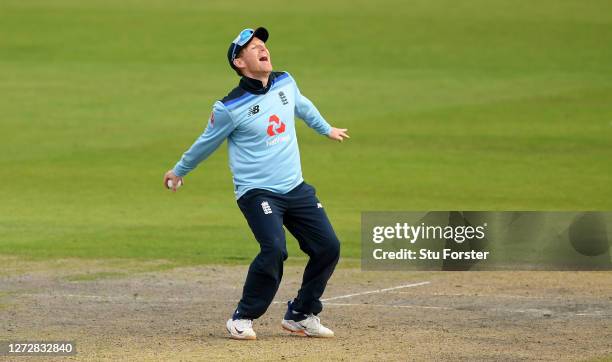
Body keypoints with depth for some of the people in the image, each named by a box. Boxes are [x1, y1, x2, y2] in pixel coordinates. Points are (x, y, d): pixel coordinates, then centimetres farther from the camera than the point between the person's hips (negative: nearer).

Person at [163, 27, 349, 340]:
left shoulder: (286, 83, 3)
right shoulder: (229, 108, -13)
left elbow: (303, 106, 26)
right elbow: (207, 143, 3)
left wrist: (326, 129, 42)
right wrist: (179, 171, 16)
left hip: (295, 188, 6)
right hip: (257, 192, -6)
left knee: (328, 247, 0)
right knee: (274, 250, -25)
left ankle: (300, 316, 17)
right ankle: (242, 319, -8)